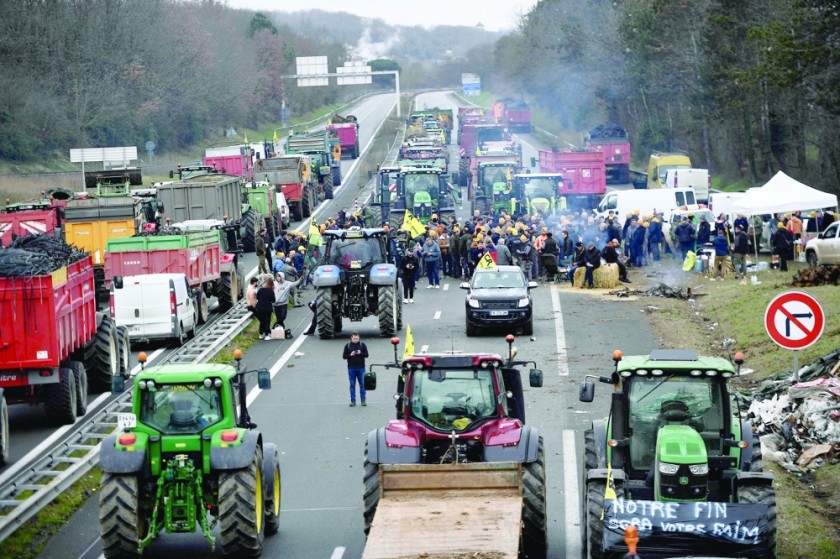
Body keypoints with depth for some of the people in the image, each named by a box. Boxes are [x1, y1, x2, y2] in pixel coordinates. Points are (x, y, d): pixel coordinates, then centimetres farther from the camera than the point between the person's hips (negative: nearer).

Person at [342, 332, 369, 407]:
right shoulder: (347, 346, 4)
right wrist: (350, 355, -15)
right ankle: (353, 400, 8)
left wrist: (360, 353, -17)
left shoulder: (362, 345, 3)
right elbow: (344, 356, 3)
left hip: (361, 368, 0)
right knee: (352, 384, 4)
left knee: (362, 384, 2)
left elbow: (366, 354, 1)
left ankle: (363, 400, 9)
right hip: (351, 368, 0)